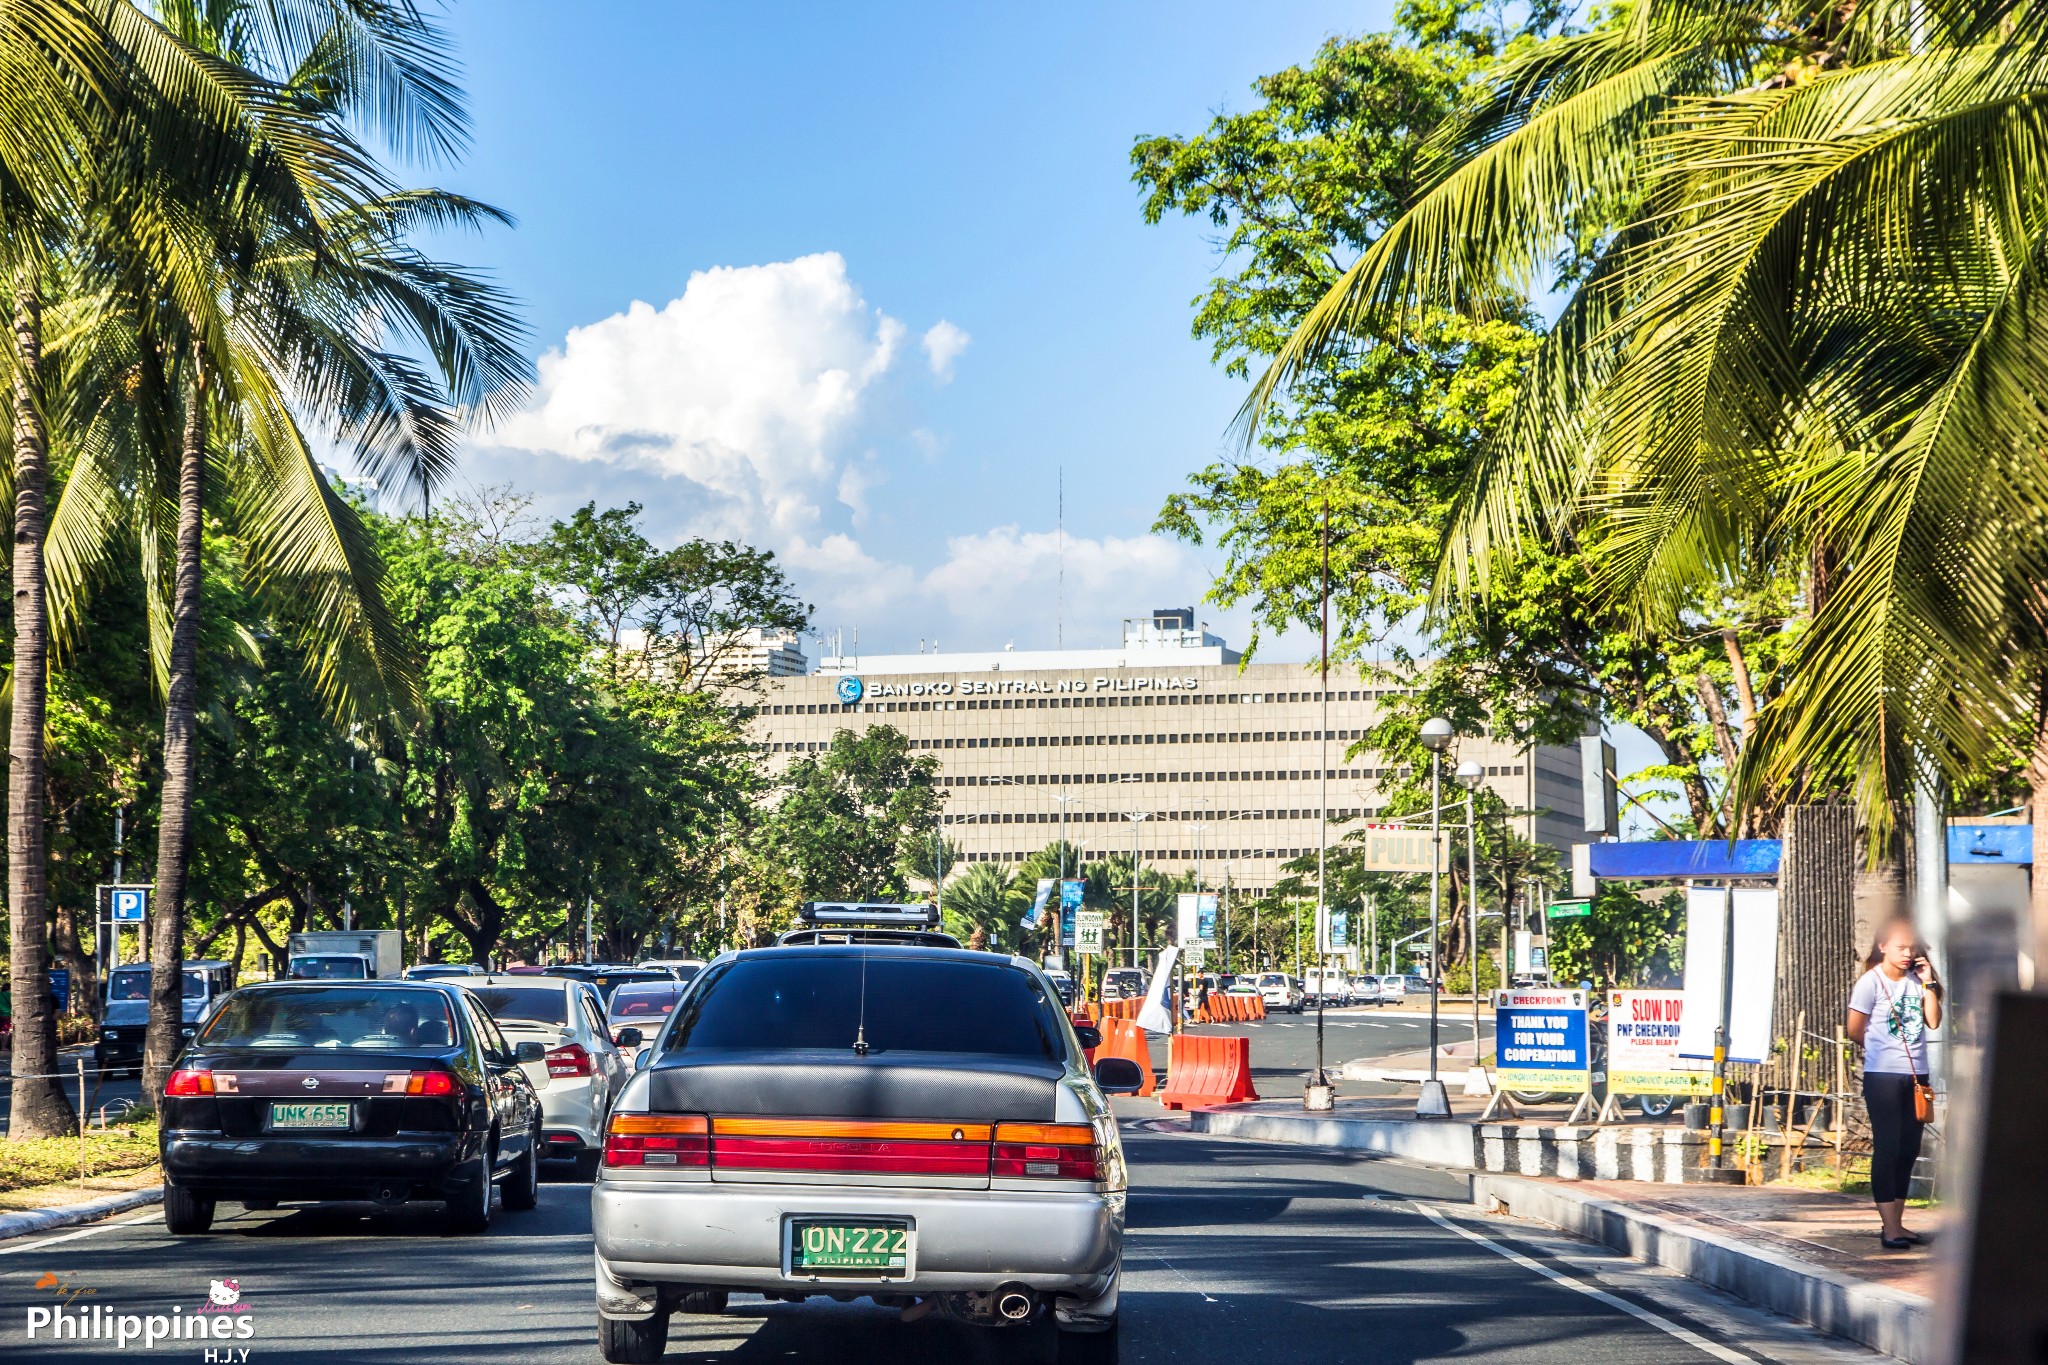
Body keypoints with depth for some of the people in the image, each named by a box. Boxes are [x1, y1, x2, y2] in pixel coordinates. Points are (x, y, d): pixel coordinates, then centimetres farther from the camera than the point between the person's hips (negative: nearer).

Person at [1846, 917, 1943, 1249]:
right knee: (1887, 1148, -6)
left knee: (1908, 1149, 9)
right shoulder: (1871, 981, -7)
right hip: (1883, 1075, -6)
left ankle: (1896, 1222, 17)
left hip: (1916, 1075, 6)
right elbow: (1855, 1030, -3)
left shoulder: (1916, 980, 8)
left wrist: (1928, 984, -3)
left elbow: (1933, 1022, 2)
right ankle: (1890, 1226, -4)